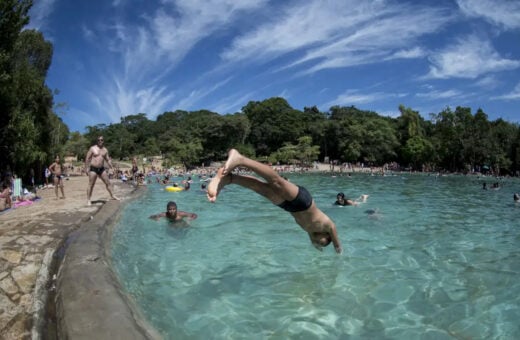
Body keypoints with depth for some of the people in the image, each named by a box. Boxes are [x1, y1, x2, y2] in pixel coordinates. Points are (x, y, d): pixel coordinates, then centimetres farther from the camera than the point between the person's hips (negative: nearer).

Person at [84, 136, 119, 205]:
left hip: (102, 169, 5)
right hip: (93, 169, -4)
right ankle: (88, 200, 5)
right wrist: (86, 168, -10)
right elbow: (87, 158, -4)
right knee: (91, 185, -1)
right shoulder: (92, 148, -4)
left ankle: (112, 196, 17)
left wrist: (112, 167, 6)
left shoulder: (105, 150, 10)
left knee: (108, 183, 6)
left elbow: (108, 160, 14)